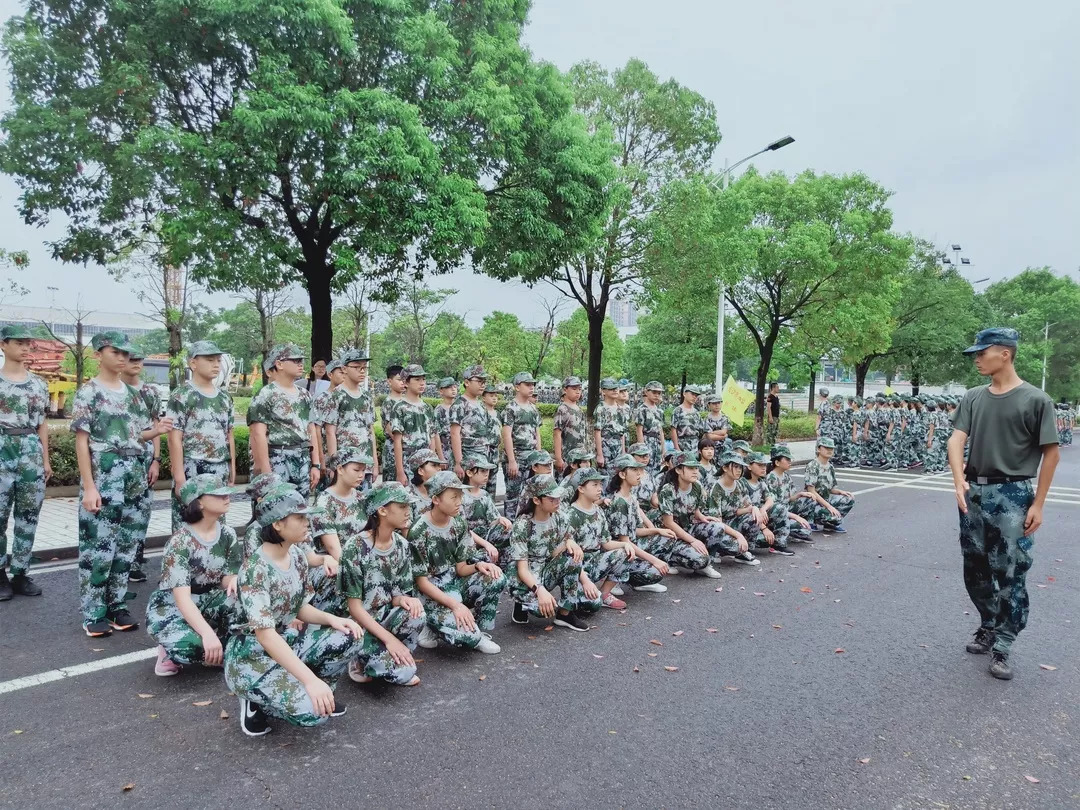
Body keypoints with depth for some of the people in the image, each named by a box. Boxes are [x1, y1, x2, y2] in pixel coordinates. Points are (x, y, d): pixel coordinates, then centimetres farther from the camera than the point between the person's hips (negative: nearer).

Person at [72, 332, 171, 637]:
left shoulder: (133, 394, 14)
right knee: (98, 547, -1)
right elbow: (82, 441, -9)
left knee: (126, 546, 11)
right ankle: (93, 613, 10)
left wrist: (158, 430, -4)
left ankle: (117, 604, 22)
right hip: (103, 477, -6)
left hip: (135, 477, 6)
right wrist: (89, 487, -14)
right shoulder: (88, 393, -4)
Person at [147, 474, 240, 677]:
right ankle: (172, 651, 1)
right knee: (190, 646, -36)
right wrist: (208, 633, -43)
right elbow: (182, 598, -30)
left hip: (207, 603, 6)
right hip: (170, 609, -5)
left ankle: (222, 651, -3)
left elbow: (227, 577, -1)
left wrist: (234, 580, -28)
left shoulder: (227, 535, -6)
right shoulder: (180, 541, -24)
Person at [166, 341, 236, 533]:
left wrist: (232, 469, 13)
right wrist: (179, 477, -14)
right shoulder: (181, 396, -5)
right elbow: (175, 439, -9)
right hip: (192, 470, -6)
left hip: (219, 471, 6)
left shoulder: (224, 397, 13)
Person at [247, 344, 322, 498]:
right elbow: (258, 435, -13)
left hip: (303, 463, 7)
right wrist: (265, 472, -18)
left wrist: (315, 465, 10)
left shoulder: (304, 395, 15)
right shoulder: (265, 395, -6)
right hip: (276, 462, -7)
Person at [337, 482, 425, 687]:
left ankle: (385, 657, -1)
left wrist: (403, 599, -22)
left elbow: (397, 594, 3)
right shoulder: (355, 547, -20)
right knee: (404, 671, -25)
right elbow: (354, 605, -18)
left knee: (415, 613, -28)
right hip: (360, 624, -6)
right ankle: (362, 662, 5)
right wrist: (389, 638, -24)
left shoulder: (402, 545, -1)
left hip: (386, 617, 6)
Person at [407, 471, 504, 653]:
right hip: (432, 594, -6)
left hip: (455, 585, 6)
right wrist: (456, 605, -25)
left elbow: (461, 569, 2)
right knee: (466, 635, -29)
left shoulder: (459, 523, -1)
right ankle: (433, 627, 3)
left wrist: (479, 565, -21)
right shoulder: (418, 532, -19)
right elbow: (422, 582, -17)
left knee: (496, 578, -19)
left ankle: (482, 633, -2)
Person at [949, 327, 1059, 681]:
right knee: (975, 570, 15)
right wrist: (959, 480, -20)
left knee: (1010, 575, 0)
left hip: (1013, 495, -5)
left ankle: (1001, 647, 11)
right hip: (974, 494, 5)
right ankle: (989, 627, 34)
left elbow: (1050, 453, -6)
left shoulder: (1035, 400, -7)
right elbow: (956, 440, -3)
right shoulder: (973, 398, 5)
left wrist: (1038, 503, -9)